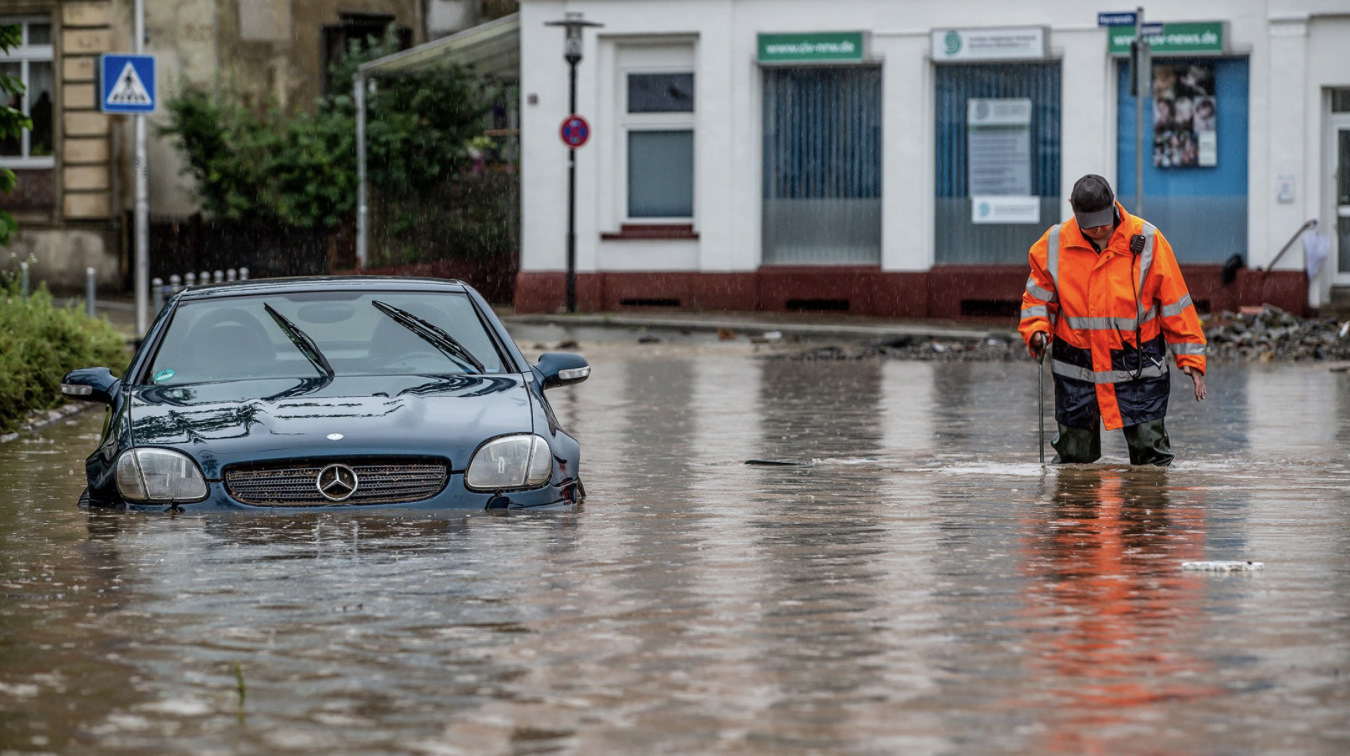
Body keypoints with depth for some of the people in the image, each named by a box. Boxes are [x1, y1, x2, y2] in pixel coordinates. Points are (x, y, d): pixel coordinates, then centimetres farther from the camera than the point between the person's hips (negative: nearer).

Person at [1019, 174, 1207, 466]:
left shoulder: (1147, 240, -6)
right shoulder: (1055, 243, -2)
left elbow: (1174, 301, -1)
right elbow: (1038, 297, 10)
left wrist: (1190, 358, -2)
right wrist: (1037, 330, -10)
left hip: (1137, 363, -1)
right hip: (1076, 368, 1)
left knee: (1150, 454, -2)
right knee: (1074, 457, 5)